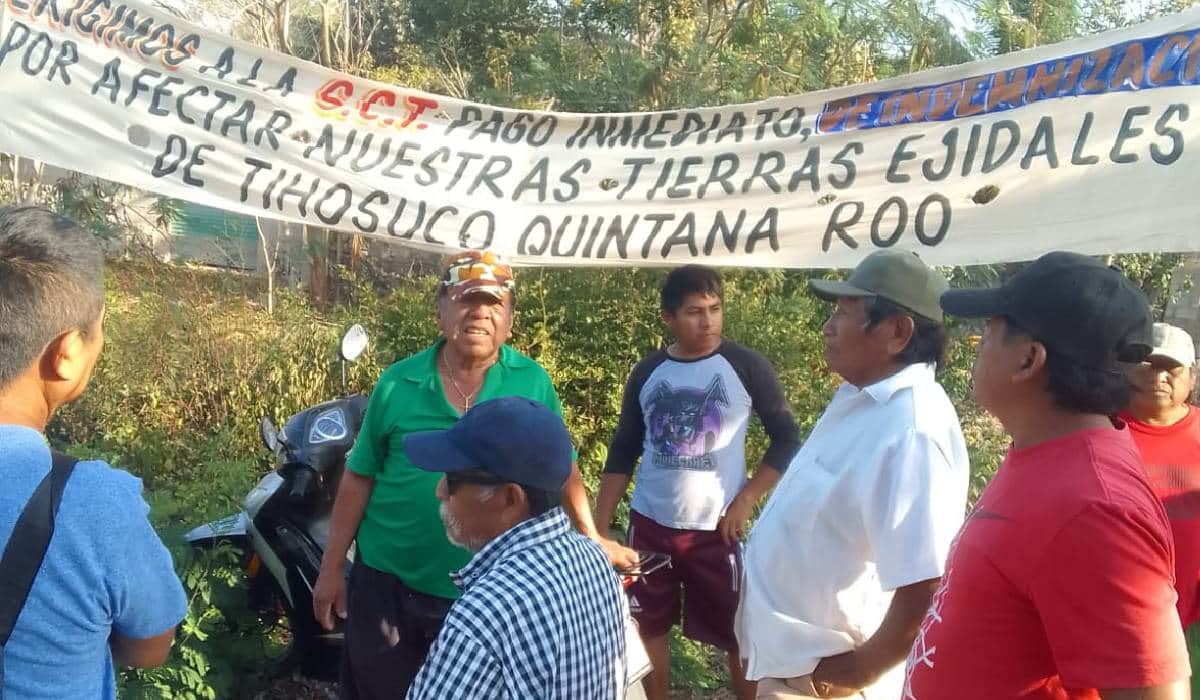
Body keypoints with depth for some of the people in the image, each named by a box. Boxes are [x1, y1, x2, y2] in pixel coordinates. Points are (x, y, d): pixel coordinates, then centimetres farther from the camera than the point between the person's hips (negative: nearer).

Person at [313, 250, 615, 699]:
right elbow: (359, 477, 0)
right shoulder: (398, 382, -6)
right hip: (387, 585, 0)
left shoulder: (533, 383, -6)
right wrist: (331, 568, 1)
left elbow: (562, 470, 4)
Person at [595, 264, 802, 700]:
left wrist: (746, 501, -10)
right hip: (649, 524, 3)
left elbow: (787, 440, -1)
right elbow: (622, 454, 7)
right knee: (648, 628, 12)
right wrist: (597, 528, 3)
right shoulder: (647, 373, 2)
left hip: (716, 529, -3)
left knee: (736, 635, 6)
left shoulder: (747, 367, -6)